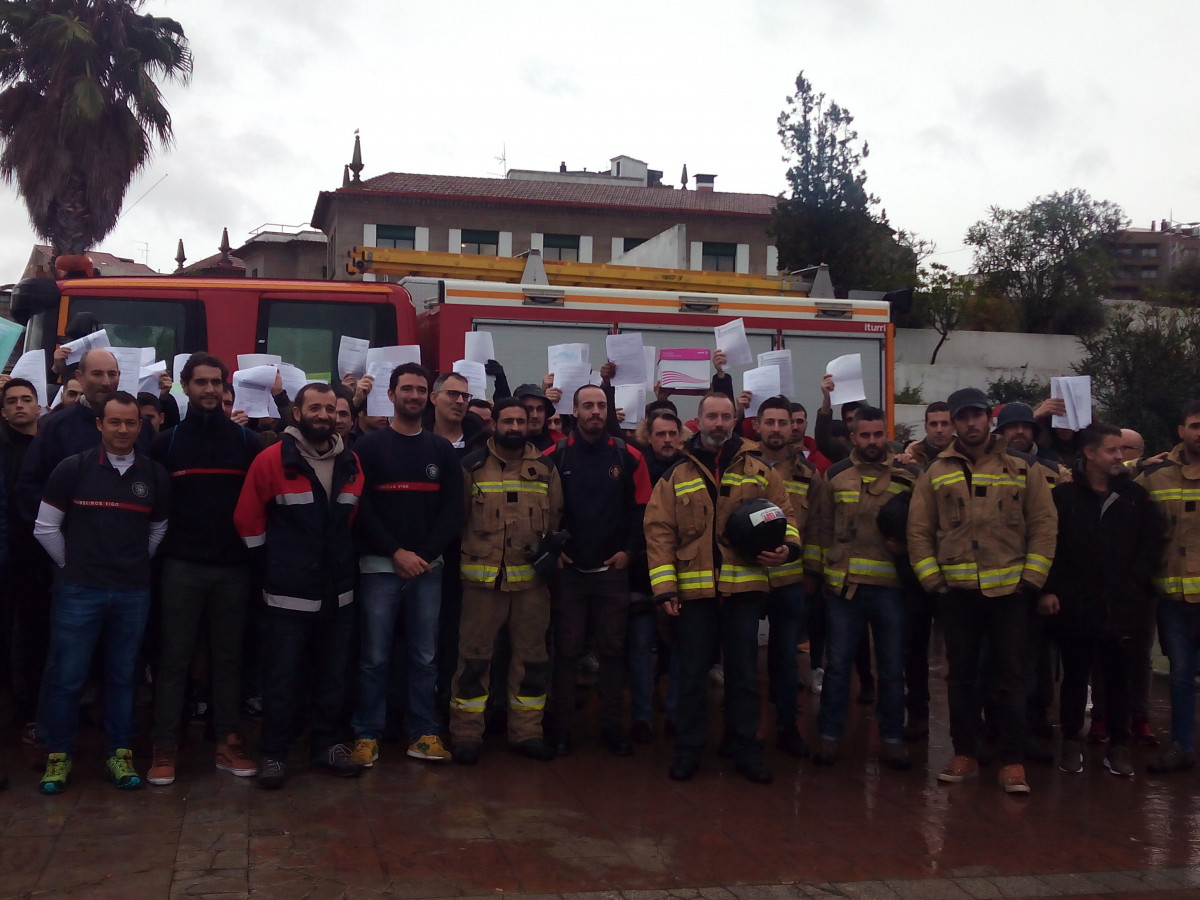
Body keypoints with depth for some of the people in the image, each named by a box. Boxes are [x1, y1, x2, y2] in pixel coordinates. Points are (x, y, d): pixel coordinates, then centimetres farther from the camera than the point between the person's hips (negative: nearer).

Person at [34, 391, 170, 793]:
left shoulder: (154, 475, 3)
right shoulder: (73, 469, -4)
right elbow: (46, 527, 2)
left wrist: (136, 566, 10)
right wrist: (73, 564, 5)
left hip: (133, 594, 2)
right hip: (80, 592, -2)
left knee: (122, 676, 10)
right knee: (67, 677, 3)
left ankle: (119, 754, 20)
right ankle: (58, 756, 16)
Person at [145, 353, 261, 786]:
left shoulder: (246, 440, 3)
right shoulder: (167, 442, 4)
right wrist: (163, 542, 1)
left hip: (233, 567, 1)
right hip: (182, 566, 0)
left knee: (228, 656, 7)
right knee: (174, 657, 2)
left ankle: (227, 743, 15)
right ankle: (165, 747, 9)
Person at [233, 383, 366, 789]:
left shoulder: (350, 464, 5)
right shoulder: (272, 460, -9)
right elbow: (247, 519, -2)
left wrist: (341, 557, 13)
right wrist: (276, 559, 2)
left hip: (338, 593, 5)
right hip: (289, 594, -4)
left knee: (333, 675, 13)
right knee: (282, 678, 2)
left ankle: (327, 745, 27)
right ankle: (273, 754, 15)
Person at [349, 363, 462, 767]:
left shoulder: (442, 449, 11)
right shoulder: (370, 446, 2)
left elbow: (453, 509, 6)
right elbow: (362, 507, -5)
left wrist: (425, 553, -7)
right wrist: (397, 553, -12)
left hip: (428, 567, 3)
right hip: (380, 566, -2)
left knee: (425, 656, 6)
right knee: (374, 657, 1)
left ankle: (423, 733, 14)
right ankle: (366, 735, 10)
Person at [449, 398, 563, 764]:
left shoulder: (545, 468, 7)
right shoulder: (472, 466, -1)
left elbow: (556, 516, 15)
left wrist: (550, 546, 1)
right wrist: (461, 555, 0)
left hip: (531, 577, 3)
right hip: (482, 577, -3)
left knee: (532, 655, 9)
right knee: (474, 655, 2)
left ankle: (527, 732, 21)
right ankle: (466, 733, 12)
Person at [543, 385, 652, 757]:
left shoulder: (628, 457, 2)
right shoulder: (554, 457, -1)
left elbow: (643, 508, 4)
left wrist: (630, 549, -2)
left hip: (613, 569, 1)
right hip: (567, 569, -1)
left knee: (612, 649, 6)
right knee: (567, 650, 4)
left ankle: (611, 726, 16)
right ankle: (560, 726, 14)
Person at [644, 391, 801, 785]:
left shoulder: (758, 471, 6)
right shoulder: (677, 475, 2)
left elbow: (783, 513, 10)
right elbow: (660, 533, -2)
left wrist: (788, 546, -12)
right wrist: (665, 586, -10)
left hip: (744, 587, 1)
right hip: (694, 589, -1)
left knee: (743, 673, 10)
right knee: (691, 674, 7)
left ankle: (745, 750, 21)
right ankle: (688, 750, 19)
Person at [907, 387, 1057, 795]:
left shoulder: (1021, 468, 3)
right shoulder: (936, 472, 5)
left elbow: (1044, 525, 2)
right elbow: (919, 531, 4)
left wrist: (1031, 579, -5)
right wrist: (932, 581, -3)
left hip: (1009, 590, -1)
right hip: (956, 591, 1)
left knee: (1009, 677, 3)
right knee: (961, 675, 9)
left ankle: (1012, 761, 11)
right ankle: (965, 754, 20)